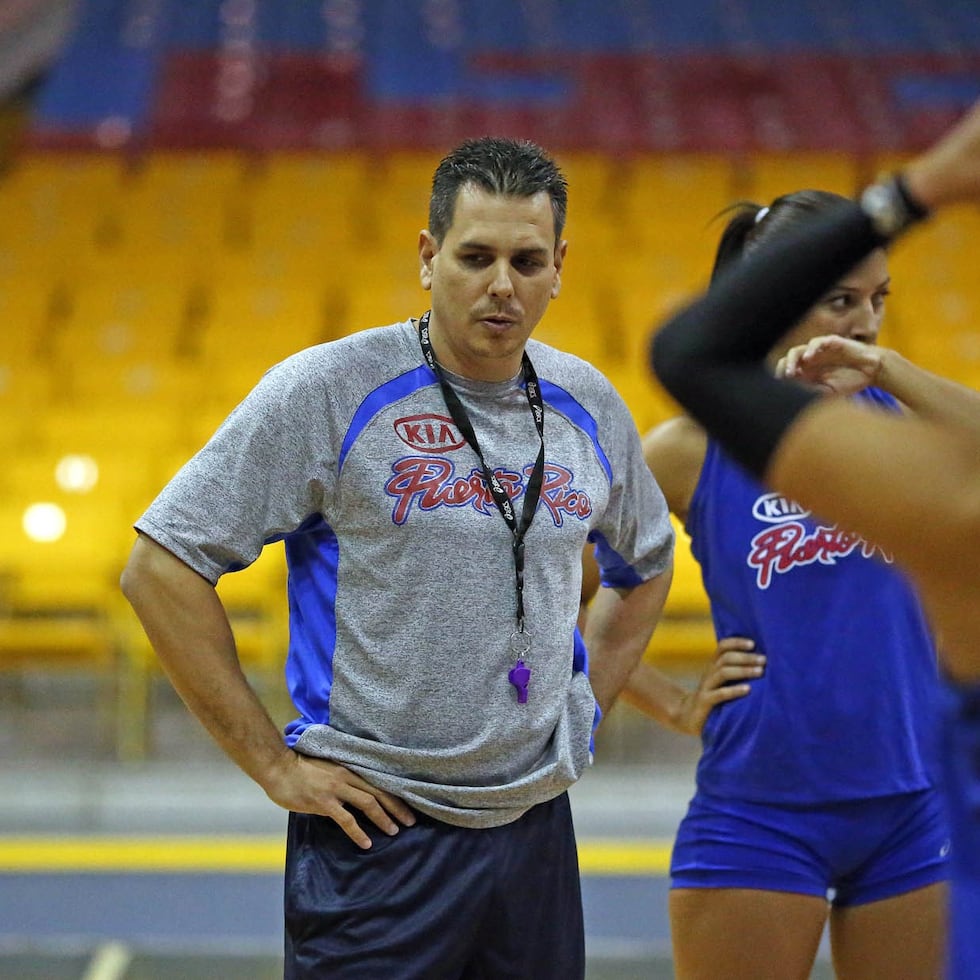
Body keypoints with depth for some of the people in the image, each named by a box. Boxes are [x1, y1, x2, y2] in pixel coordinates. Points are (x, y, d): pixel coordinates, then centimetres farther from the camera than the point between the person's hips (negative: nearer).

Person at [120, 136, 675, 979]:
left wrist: (581, 711, 14)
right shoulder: (324, 391, -8)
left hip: (536, 827, 5)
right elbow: (161, 567, -9)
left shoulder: (589, 405, 7)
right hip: (378, 832, -5)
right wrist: (273, 763, -9)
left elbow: (646, 567, 27)